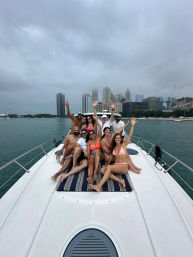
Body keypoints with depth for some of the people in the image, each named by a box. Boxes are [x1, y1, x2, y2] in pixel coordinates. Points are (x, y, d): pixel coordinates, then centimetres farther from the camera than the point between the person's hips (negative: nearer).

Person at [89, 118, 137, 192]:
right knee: (103, 170, -20)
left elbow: (130, 135, -10)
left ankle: (99, 186, -33)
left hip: (124, 167, -5)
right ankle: (120, 180, -24)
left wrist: (132, 125, -20)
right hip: (115, 166, 5)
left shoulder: (124, 145, 0)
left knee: (109, 167, -31)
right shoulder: (114, 147, 14)